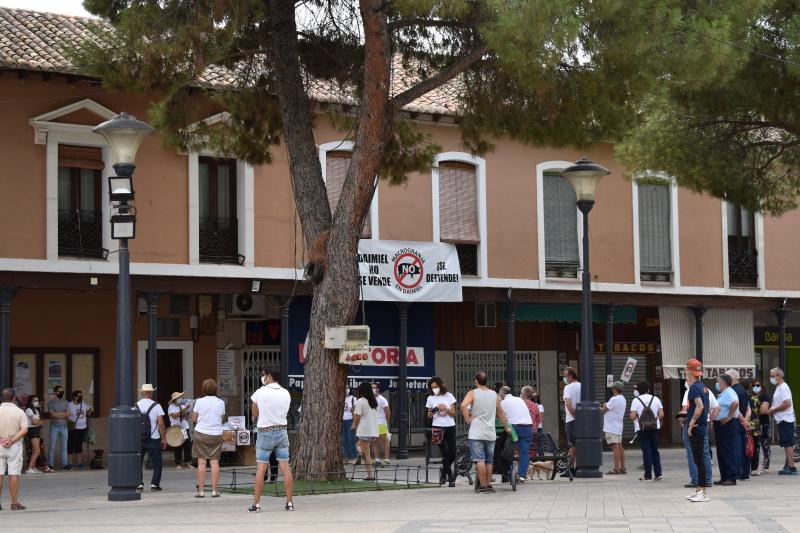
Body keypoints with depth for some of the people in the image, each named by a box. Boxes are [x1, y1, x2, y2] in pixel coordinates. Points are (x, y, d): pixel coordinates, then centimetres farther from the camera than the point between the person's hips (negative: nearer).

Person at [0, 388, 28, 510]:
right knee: (14, 474, 1)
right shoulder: (19, 412, -2)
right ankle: (14, 502, 2)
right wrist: (11, 441, -12)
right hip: (15, 446, -1)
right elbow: (24, 430, -10)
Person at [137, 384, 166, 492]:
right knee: (157, 462, 9)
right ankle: (154, 484, 4)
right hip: (153, 439, -2)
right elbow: (161, 424, -8)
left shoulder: (136, 406, 0)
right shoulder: (156, 406, -6)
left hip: (138, 439, 2)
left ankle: (139, 484, 4)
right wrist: (163, 438, 0)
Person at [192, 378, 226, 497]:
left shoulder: (199, 402, -6)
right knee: (215, 462, 3)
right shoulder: (220, 403, -2)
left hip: (201, 433, -1)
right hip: (216, 434, 1)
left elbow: (194, 419, 1)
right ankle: (214, 490, 2)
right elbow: (221, 419, 7)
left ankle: (201, 491, 1)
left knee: (201, 462, 2)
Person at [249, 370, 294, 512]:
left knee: (261, 468, 0)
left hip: (265, 433, -3)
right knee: (285, 467, 3)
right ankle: (289, 502, 4)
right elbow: (284, 413, 8)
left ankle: (256, 503, 1)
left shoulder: (259, 393, -9)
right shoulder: (286, 394, 2)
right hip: (282, 431, 3)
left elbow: (254, 415, 1)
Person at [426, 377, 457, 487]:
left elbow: (453, 413, 5)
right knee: (445, 453, -9)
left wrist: (446, 409, -14)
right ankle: (451, 477, 2)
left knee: (452, 453, -3)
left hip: (450, 427, 1)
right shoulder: (430, 398, 5)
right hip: (438, 427, -1)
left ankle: (443, 472, 23)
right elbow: (429, 415, 9)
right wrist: (431, 413, -14)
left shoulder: (449, 396, 5)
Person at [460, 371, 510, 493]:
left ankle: (482, 485, -8)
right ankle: (489, 484, 13)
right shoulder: (494, 395, 10)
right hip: (490, 434, 4)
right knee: (489, 460, 12)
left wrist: (467, 419, -9)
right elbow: (500, 413, 17)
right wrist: (506, 427, 28)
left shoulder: (472, 393, -2)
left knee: (479, 460, -5)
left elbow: (463, 406, -21)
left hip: (476, 433, -4)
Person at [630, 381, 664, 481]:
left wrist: (636, 418, 7)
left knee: (646, 451, 0)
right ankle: (658, 473, 6)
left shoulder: (636, 400, -7)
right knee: (655, 451, 12)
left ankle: (648, 475, -1)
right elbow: (661, 414, -1)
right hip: (655, 428, 3)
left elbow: (632, 416, -14)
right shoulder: (655, 399, 3)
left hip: (642, 429, -3)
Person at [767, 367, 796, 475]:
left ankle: (791, 467, -11)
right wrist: (772, 410, 7)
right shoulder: (779, 388, 17)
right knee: (787, 444, 12)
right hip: (782, 420, 10)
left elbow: (787, 404, -23)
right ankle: (788, 466, 16)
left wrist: (774, 410, -14)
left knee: (788, 444, -10)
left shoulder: (783, 387, -14)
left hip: (785, 420, -10)